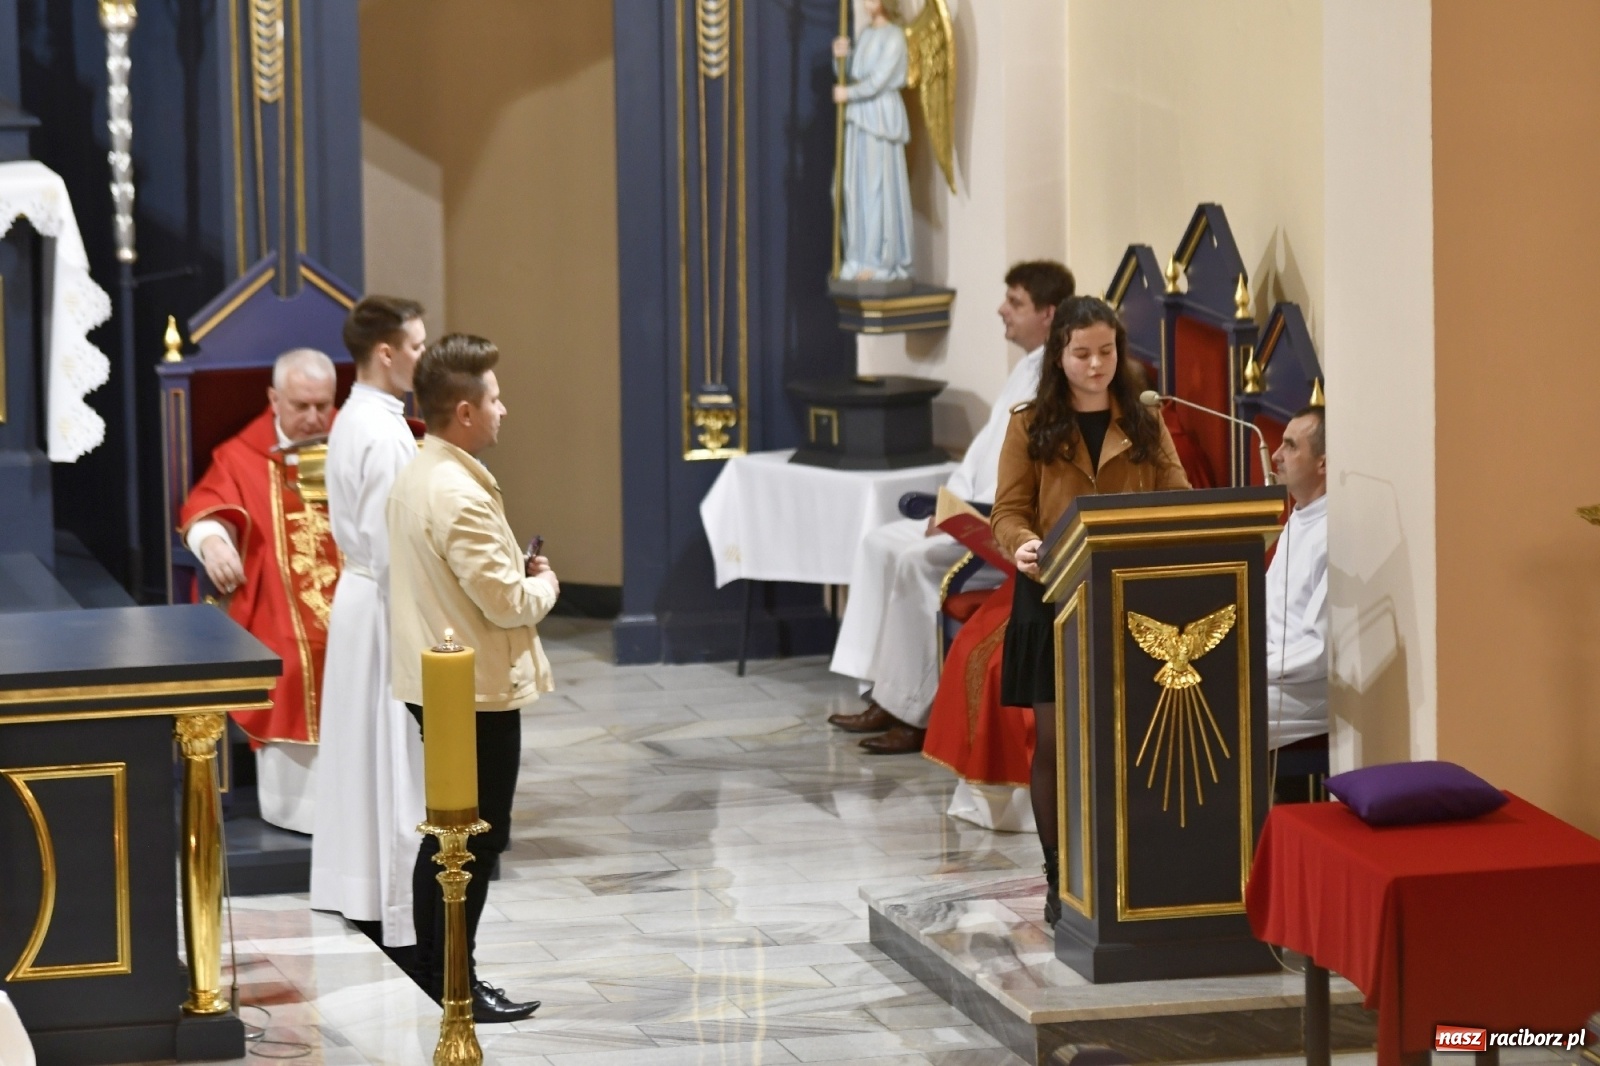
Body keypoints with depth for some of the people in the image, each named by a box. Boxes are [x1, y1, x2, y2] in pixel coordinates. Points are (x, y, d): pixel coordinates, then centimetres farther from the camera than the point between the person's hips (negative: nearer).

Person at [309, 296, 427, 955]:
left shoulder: (354, 421, 10)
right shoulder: (384, 432, -20)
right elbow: (389, 546, -22)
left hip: (360, 597, 10)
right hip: (387, 608, -10)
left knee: (366, 751, 14)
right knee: (396, 759, -5)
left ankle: (360, 893, 22)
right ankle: (397, 916, -1)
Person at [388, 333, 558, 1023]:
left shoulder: (416, 476, 8)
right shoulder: (460, 493, -23)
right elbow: (505, 602, -23)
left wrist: (519, 572, 10)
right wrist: (545, 584, -4)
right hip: (478, 691, -10)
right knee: (479, 838, -2)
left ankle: (432, 972, 25)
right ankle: (457, 984, 3)